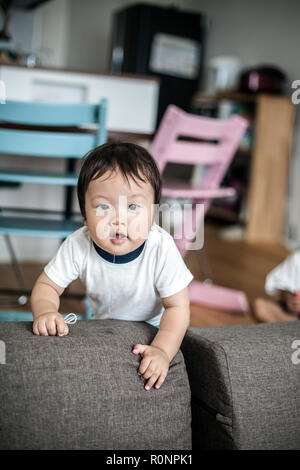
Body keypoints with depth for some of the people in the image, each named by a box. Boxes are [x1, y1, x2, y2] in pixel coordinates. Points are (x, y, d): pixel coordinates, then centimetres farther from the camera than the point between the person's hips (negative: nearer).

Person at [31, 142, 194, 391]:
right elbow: (47, 285, -16)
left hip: (152, 327, -1)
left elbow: (177, 306, -28)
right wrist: (45, 312, -38)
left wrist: (162, 350, -42)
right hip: (103, 324, 2)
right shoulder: (78, 246, -30)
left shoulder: (161, 249, -35)